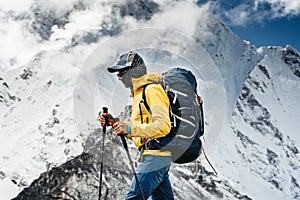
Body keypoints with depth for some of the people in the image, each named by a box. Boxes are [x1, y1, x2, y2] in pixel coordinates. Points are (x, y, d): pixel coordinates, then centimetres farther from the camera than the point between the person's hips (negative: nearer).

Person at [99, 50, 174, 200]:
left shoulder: (152, 90, -11)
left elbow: (163, 126, -23)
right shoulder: (139, 93, 21)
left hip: (154, 156, -10)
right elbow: (136, 132, 22)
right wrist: (114, 123, 9)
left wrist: (130, 129, -28)